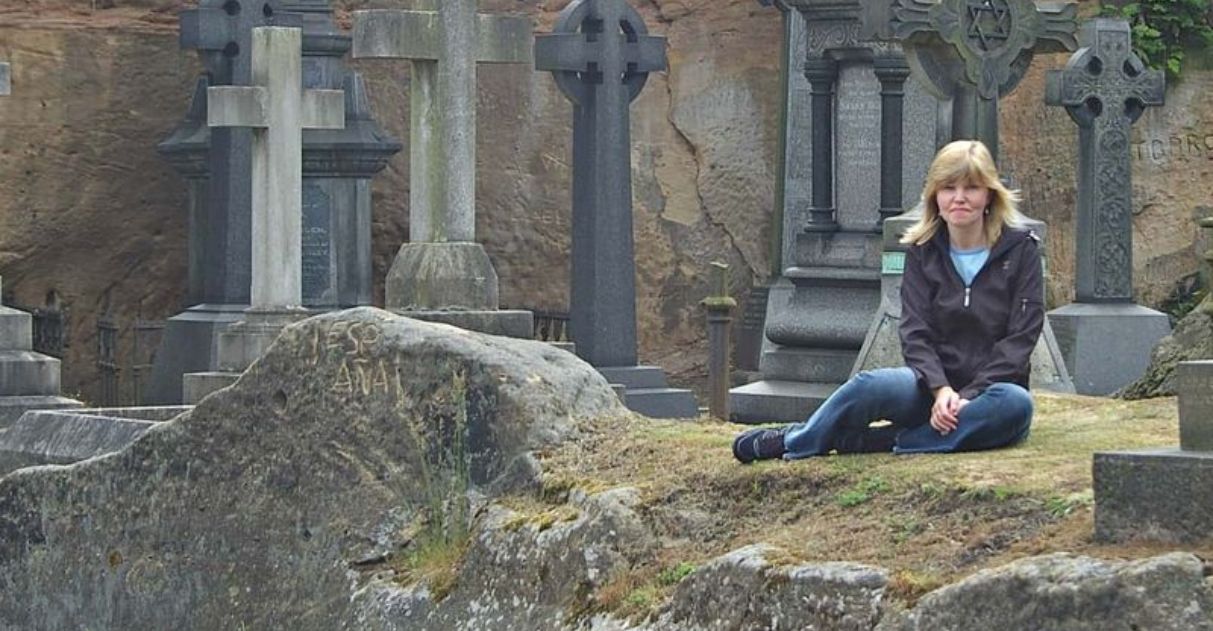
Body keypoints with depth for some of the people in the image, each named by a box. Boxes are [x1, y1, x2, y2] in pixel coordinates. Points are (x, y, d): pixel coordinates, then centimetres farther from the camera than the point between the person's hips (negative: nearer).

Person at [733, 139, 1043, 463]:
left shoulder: (1020, 249, -1)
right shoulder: (923, 252, 7)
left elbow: (1020, 338, -7)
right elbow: (915, 333, -2)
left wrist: (967, 397, -18)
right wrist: (941, 391, -21)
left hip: (989, 389, -1)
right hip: (932, 386, 1)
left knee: (1016, 403, -39)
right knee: (872, 386, -32)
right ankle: (795, 442, -7)